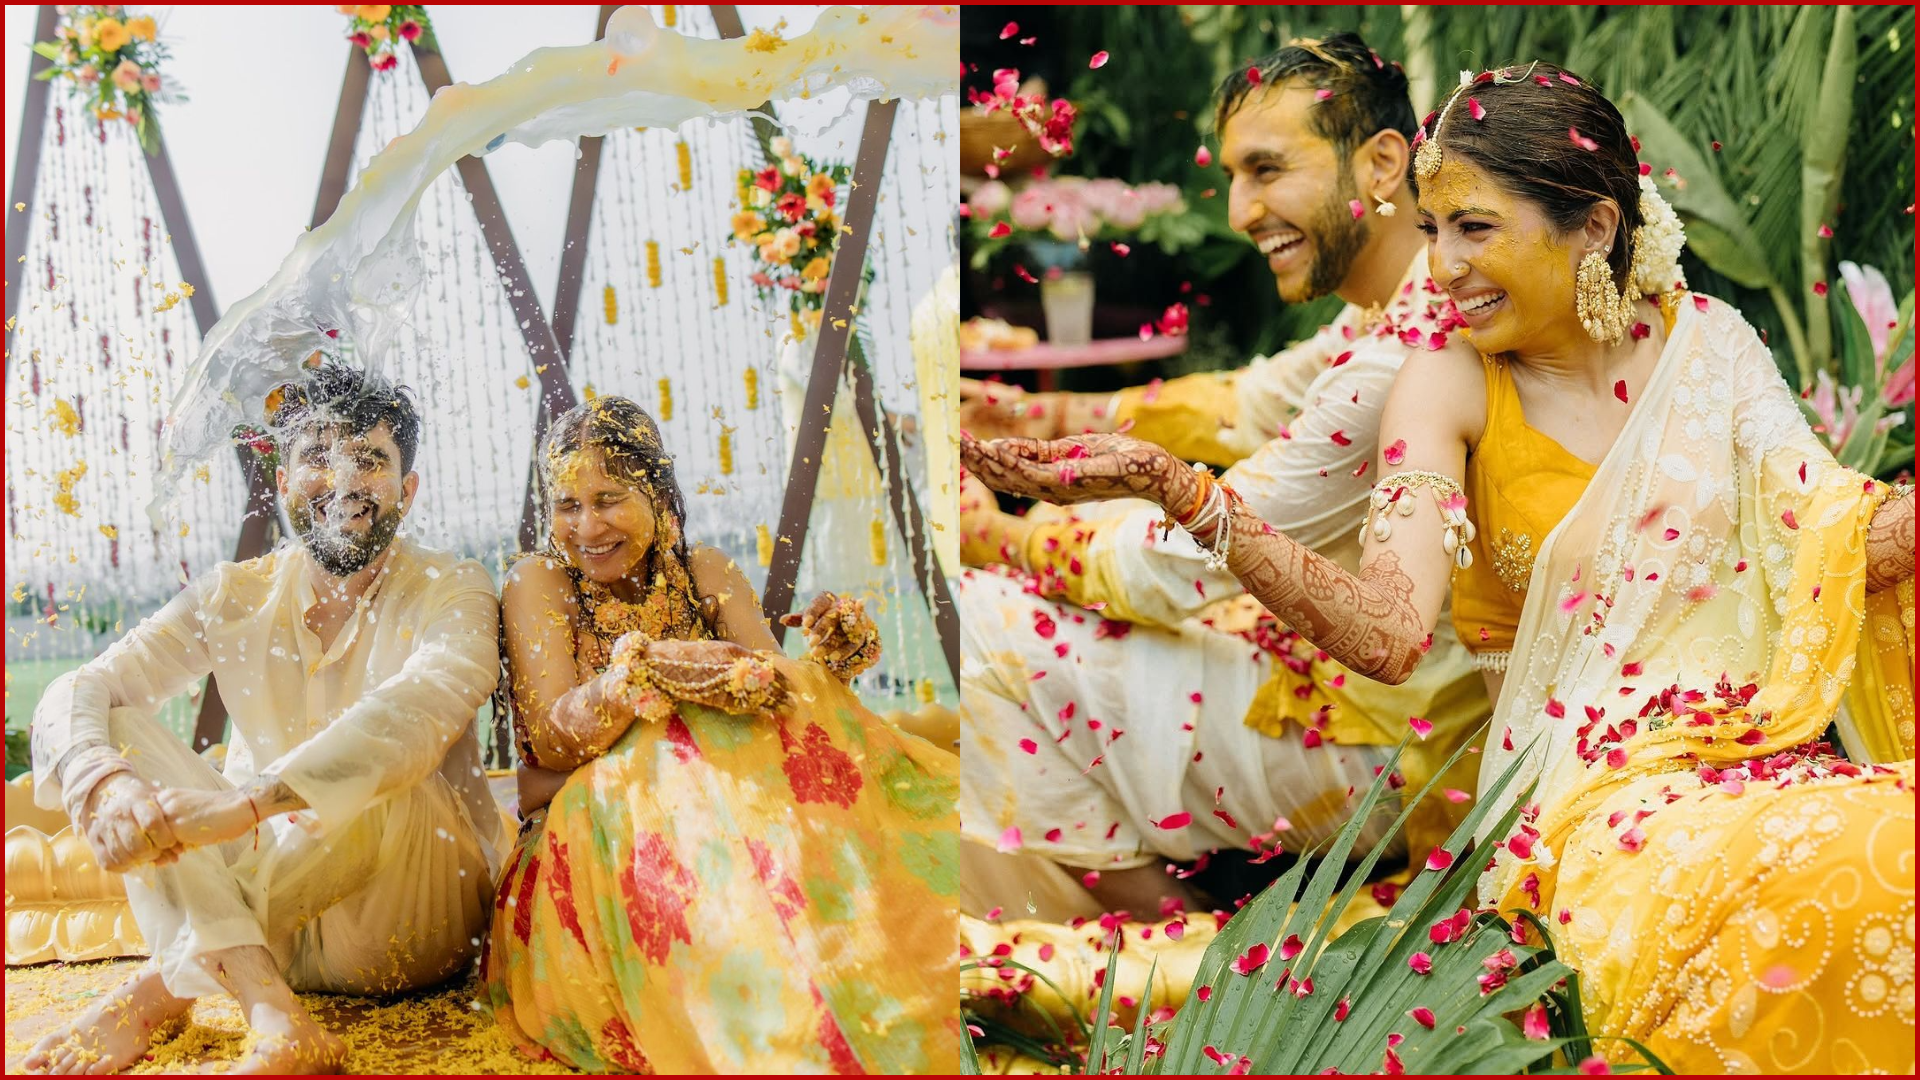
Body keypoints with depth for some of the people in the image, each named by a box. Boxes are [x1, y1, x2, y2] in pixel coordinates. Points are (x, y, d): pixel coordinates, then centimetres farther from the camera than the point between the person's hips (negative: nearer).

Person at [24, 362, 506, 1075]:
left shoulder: (451, 590, -8)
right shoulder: (233, 598, 4)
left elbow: (421, 707, -31)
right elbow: (75, 694, -9)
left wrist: (246, 801, -46)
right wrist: (102, 782, -35)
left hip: (413, 915, -4)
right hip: (271, 891, 4)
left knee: (383, 774, -33)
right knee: (113, 728, -14)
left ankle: (158, 990, -23)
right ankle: (272, 1016, -34)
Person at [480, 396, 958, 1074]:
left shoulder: (706, 573, 9)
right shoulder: (538, 583, 0)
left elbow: (776, 690, -4)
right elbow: (550, 739, -15)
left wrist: (831, 657, -28)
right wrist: (643, 667, -34)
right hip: (588, 832, -2)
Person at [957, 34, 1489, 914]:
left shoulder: (1407, 360, -29)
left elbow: (1186, 566, -24)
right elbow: (1253, 403, 18)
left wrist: (991, 535, -9)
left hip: (1379, 744, -10)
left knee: (981, 626, -13)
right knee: (1078, 520, 16)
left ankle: (1152, 909, 2)